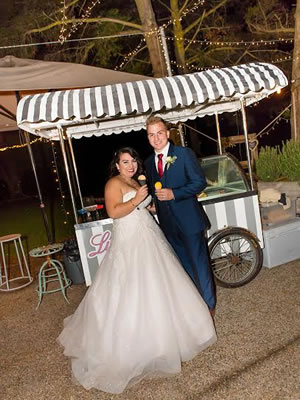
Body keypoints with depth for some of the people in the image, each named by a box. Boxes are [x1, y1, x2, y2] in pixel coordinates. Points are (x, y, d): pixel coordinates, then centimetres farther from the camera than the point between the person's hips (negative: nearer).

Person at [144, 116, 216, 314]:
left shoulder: (184, 153, -7)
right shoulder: (149, 162, 10)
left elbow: (200, 182, -12)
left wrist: (174, 193, -21)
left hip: (189, 219, -5)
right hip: (168, 223, 6)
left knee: (199, 263, 4)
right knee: (184, 264, 18)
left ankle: (209, 303, 23)